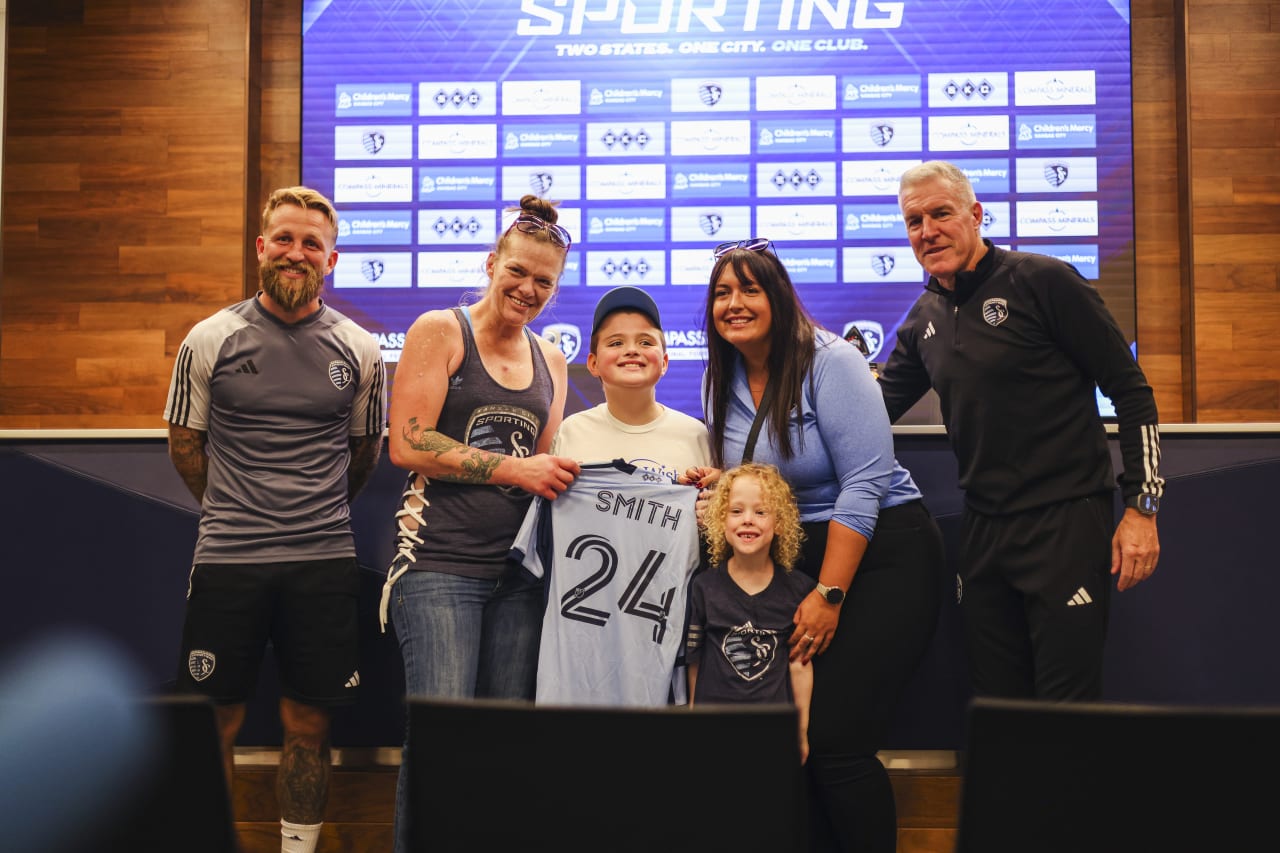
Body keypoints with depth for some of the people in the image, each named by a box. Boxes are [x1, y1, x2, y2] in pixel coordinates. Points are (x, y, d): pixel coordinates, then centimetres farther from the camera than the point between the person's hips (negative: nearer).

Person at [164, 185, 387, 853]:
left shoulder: (359, 349, 5)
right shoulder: (210, 340, 2)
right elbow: (184, 443, 11)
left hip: (324, 560, 1)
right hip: (227, 558, -1)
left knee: (308, 724, 7)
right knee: (215, 723, 5)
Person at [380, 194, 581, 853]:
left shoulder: (550, 360, 16)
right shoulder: (439, 331, -1)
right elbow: (406, 444, -10)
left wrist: (563, 475, -1)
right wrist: (515, 467, -13)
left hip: (518, 569, 6)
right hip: (440, 562, -5)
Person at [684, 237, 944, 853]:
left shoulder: (829, 362, -12)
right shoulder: (720, 381, 7)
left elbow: (864, 483, -18)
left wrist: (829, 596, -20)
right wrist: (715, 484, -6)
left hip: (882, 554, -6)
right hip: (799, 558, 6)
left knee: (833, 738, -12)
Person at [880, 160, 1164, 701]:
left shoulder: (1042, 281, -9)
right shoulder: (924, 318, 10)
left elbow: (1130, 390, -8)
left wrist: (1141, 507, -12)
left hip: (1066, 521, -6)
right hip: (983, 529, 6)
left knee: (1068, 704, -2)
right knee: (995, 700, 13)